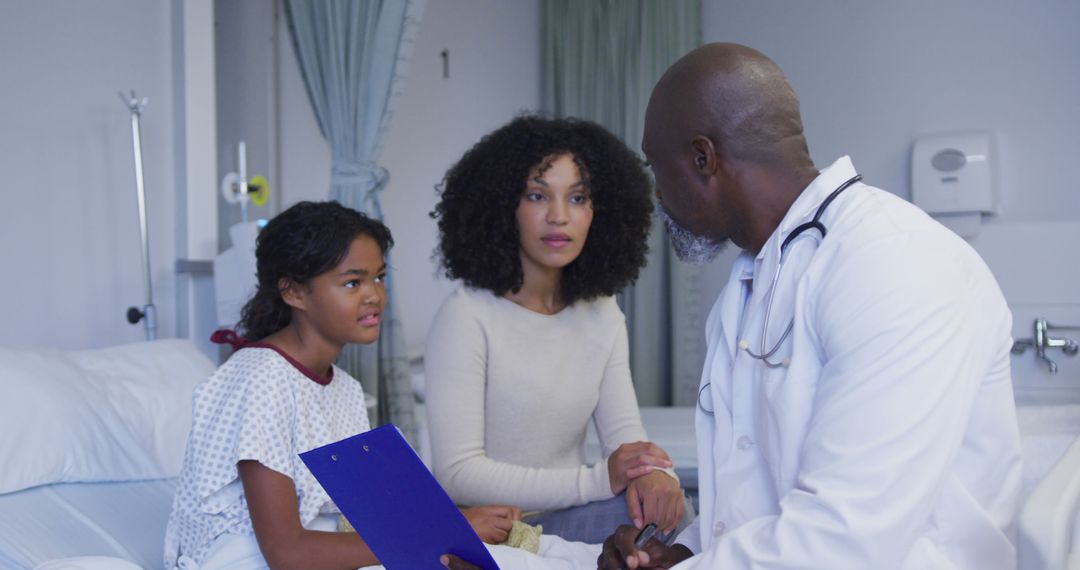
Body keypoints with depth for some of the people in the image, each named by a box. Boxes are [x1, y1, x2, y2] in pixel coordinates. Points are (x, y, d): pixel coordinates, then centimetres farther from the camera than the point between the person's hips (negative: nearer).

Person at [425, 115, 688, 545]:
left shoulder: (602, 315, 8)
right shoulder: (466, 316, -12)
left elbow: (624, 432, 4)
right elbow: (457, 473, -18)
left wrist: (653, 471, -22)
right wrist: (598, 480, -26)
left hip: (563, 521, 6)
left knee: (662, 508, -23)